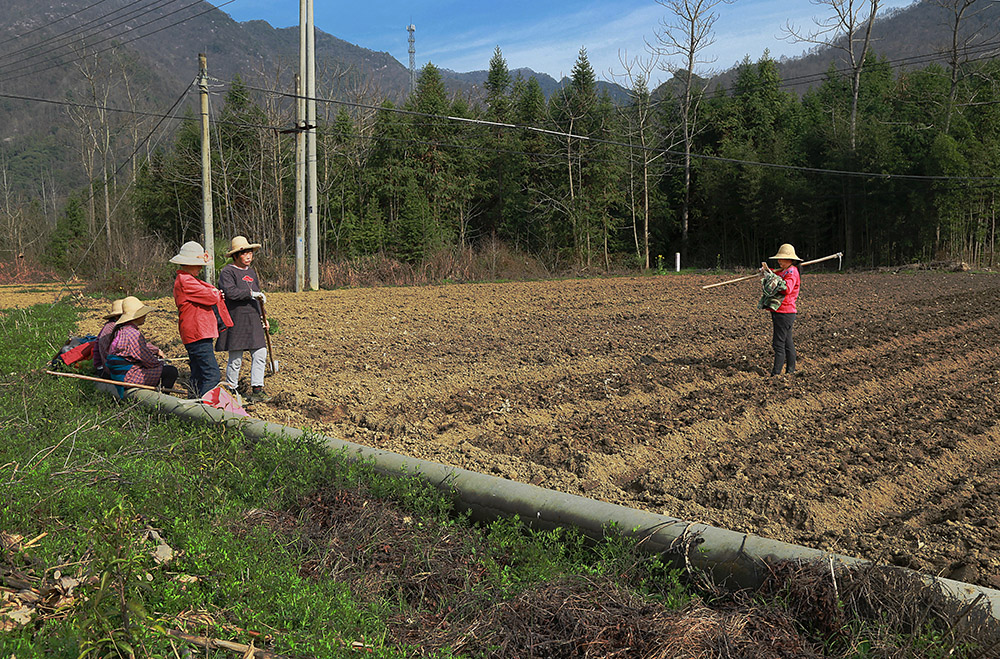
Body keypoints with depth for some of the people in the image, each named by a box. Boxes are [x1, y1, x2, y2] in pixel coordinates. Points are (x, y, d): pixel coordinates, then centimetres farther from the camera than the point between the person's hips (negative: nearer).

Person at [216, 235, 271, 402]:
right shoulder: (227, 272, -7)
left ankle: (257, 390, 7)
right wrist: (251, 293, -21)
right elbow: (230, 292, -24)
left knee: (260, 354, 0)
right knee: (235, 358, -1)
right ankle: (231, 390, 13)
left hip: (253, 321, 7)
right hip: (236, 321, -7)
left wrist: (262, 317, 20)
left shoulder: (252, 271, 18)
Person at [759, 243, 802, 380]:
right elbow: (769, 287, 19)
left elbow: (787, 288, -27)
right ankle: (790, 371, 20)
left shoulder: (792, 271, -10)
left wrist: (772, 276, -26)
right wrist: (765, 272, 4)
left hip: (785, 313, -10)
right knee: (787, 343, 14)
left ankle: (776, 374, -9)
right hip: (780, 312, 10)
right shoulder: (782, 272, 19)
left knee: (779, 343, -10)